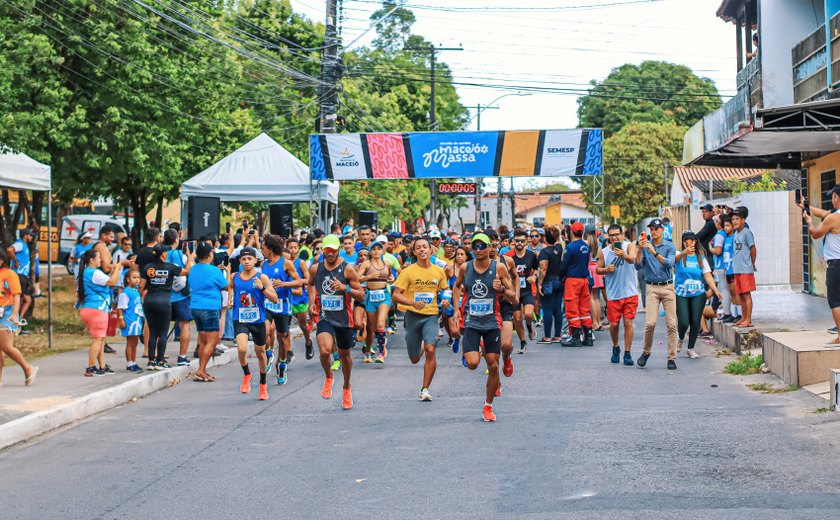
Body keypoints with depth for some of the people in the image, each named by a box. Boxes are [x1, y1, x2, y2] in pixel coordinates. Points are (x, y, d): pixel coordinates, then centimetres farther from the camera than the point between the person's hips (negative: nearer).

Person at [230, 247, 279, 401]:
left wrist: (262, 288, -26)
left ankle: (263, 384, 34)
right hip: (240, 320, 1)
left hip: (258, 320, -1)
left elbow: (275, 299, -12)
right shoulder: (234, 277, 1)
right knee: (242, 349, -22)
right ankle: (246, 374, 8)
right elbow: (230, 287, 26)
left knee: (260, 352, 14)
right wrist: (230, 299, 8)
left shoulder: (262, 277, -8)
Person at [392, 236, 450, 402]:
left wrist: (446, 300, -3)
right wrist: (412, 303, -25)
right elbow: (395, 295, -9)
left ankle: (425, 389, -10)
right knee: (414, 359, 8)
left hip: (431, 315, 1)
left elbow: (445, 290, 20)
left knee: (430, 350, -21)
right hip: (412, 315, 0)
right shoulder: (408, 272, -6)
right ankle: (421, 347, 48)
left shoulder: (439, 271, 4)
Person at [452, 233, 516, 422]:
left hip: (492, 322, 0)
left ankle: (488, 406, 20)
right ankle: (478, 348, 21)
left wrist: (502, 290, -22)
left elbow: (514, 299, -2)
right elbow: (457, 286, 22)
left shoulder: (499, 267, -5)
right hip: (471, 322, 1)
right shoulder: (465, 268, 0)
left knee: (493, 366, 2)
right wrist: (456, 309, 11)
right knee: (472, 363, -17)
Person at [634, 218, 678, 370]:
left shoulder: (670, 246, 4)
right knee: (650, 322, -12)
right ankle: (645, 352, 9)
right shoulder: (645, 246, 7)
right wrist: (640, 249, -15)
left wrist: (654, 252, -24)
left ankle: (672, 358, 2)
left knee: (671, 324, -4)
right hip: (651, 288, 0)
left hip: (668, 287, 0)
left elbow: (669, 264, -12)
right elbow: (638, 267, -2)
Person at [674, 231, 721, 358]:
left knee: (695, 322, -1)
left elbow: (707, 276, 2)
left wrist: (716, 290, -12)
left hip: (698, 295, 2)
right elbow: (676, 258, -26)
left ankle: (691, 349, 16)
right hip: (681, 294, -2)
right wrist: (685, 252, -49)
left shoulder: (701, 258, 8)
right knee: (683, 322, -9)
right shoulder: (679, 254, 0)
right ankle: (680, 339, 25)